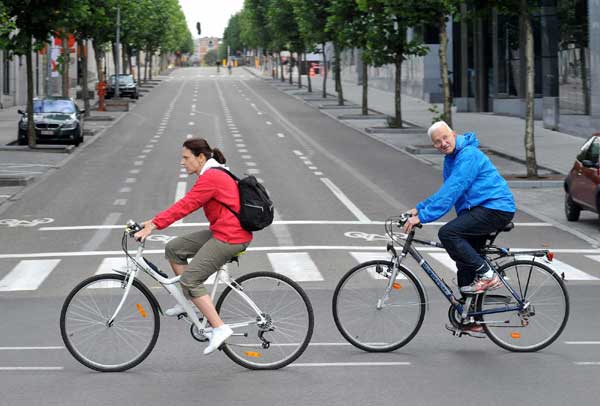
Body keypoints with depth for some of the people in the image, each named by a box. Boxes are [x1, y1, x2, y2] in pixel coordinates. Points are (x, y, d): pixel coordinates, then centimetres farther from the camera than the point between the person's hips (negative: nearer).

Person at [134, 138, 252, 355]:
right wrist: (154, 221, 12)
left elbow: (184, 206, -23)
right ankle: (189, 302, 16)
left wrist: (153, 226, -24)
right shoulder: (214, 175, 15)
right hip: (221, 232, 10)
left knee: (190, 279, -11)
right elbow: (185, 205, 18)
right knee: (173, 248, 9)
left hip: (229, 237, -10)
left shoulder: (210, 178, -17)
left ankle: (219, 328, -11)